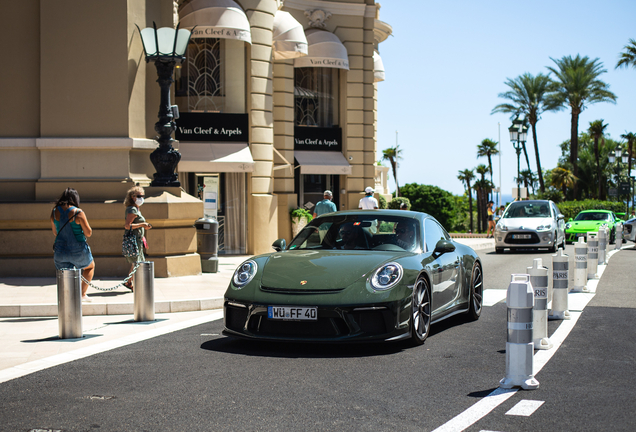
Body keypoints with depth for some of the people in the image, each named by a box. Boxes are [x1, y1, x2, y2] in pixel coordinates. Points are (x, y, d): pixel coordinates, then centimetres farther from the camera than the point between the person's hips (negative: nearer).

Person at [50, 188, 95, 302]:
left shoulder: (54, 212, 0)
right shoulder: (78, 212, -15)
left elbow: (55, 232, 13)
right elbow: (88, 233, -9)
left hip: (60, 251, 3)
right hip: (78, 250, -3)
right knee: (90, 266, 26)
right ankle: (82, 294, 22)